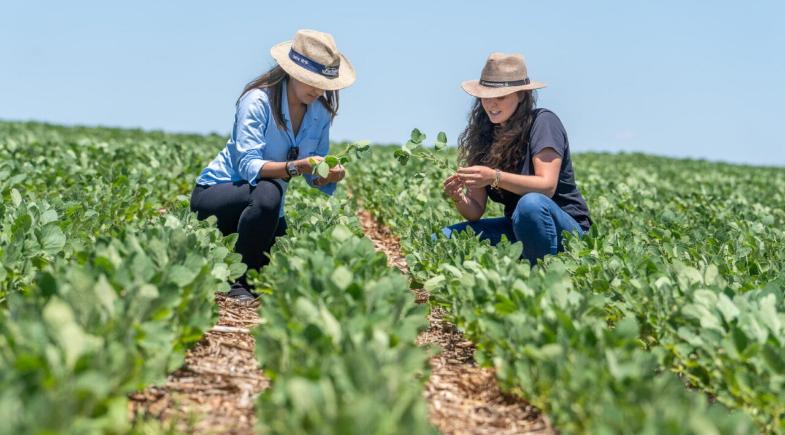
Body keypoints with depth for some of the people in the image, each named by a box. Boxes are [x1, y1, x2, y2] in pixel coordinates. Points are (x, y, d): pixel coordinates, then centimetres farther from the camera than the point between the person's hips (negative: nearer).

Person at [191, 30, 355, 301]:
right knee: (267, 192, -38)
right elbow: (248, 165, -32)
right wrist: (296, 167, -46)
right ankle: (239, 282, -23)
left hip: (266, 207, 6)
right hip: (213, 195, -6)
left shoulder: (321, 112, -3)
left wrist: (330, 174, -24)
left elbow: (314, 177, -1)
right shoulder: (257, 101, -22)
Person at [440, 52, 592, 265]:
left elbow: (547, 186, -25)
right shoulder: (484, 135, 5)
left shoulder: (543, 122, -11)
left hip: (564, 230, -6)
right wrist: (459, 199, -22)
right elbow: (475, 212, 1)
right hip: (516, 230, 6)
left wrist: (495, 177, -36)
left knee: (531, 203, -38)